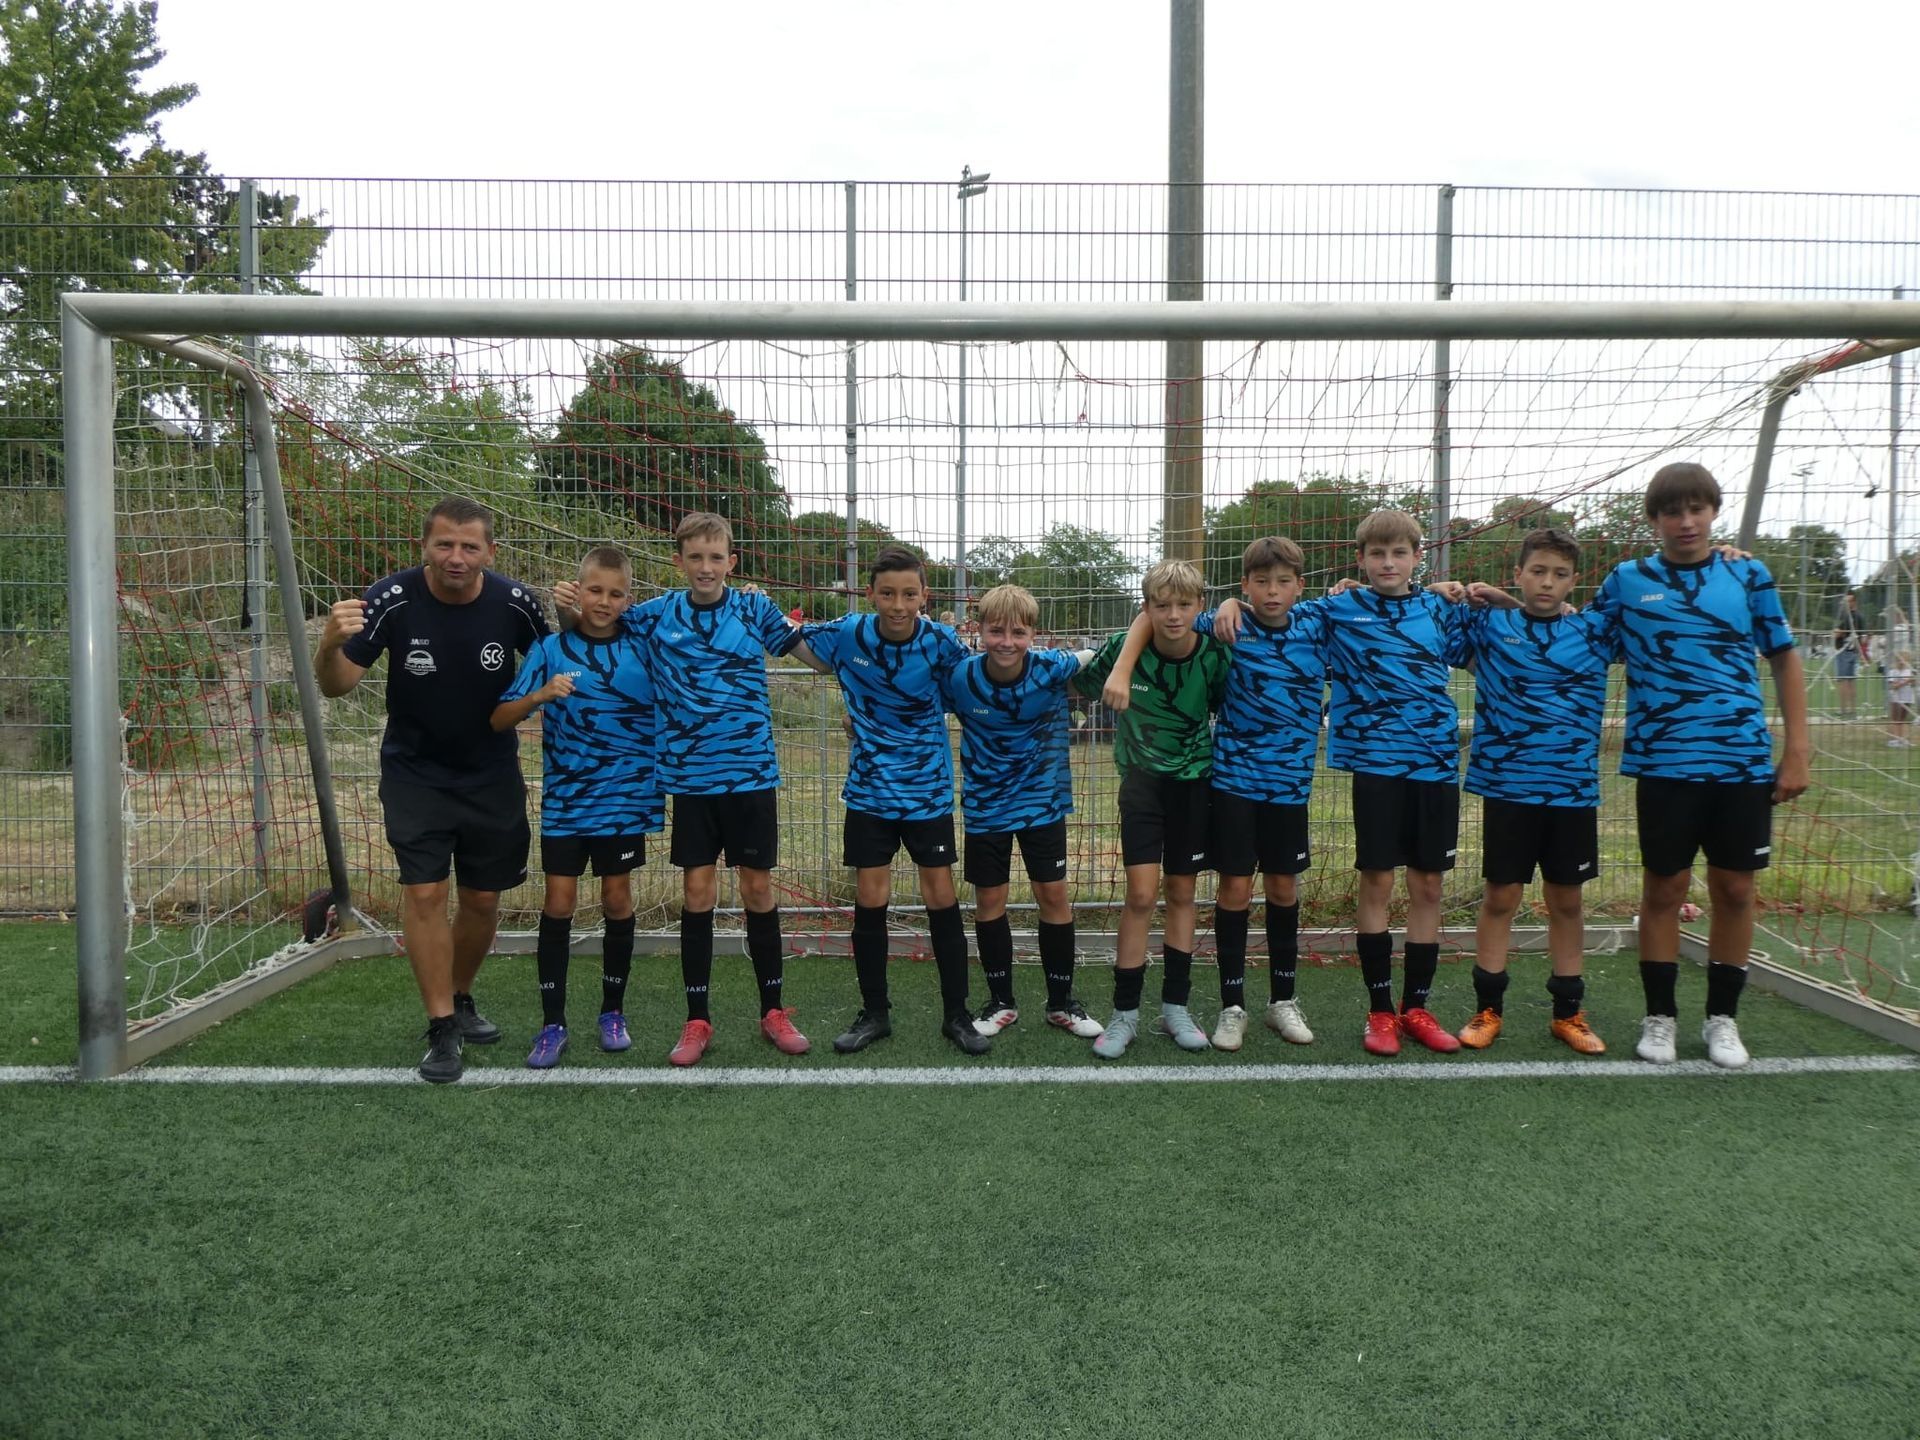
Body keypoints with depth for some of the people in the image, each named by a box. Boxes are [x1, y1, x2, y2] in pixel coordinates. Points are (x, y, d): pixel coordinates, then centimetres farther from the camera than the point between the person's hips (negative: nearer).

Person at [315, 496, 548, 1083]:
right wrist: (330, 645, -40)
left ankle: (460, 998, 34)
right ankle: (442, 1029, 3)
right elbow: (336, 685, -18)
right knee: (424, 892, -10)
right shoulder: (391, 599, -19)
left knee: (482, 899, 10)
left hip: (493, 775, 2)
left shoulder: (513, 602, -15)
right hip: (415, 773, -2)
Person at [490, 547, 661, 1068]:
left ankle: (613, 1012, 23)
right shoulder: (551, 648, -3)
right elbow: (499, 719, -8)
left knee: (617, 900, 8)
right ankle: (553, 1024, 10)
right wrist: (539, 696, -23)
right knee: (558, 904, 0)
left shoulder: (641, 649, -1)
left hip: (624, 799, 1)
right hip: (565, 801, -1)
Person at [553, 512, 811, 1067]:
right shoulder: (655, 616, 0)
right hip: (690, 776, 0)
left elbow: (808, 648, 13)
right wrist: (569, 608, -6)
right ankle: (697, 1021, 16)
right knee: (697, 893, 4)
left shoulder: (755, 609, -1)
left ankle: (774, 1012, 20)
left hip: (751, 773, 0)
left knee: (758, 889, 6)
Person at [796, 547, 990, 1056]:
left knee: (941, 898, 2)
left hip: (929, 788, -1)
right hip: (870, 789, 1)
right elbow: (797, 642, 8)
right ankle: (874, 1013, 20)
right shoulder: (847, 634, -10)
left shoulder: (941, 642, -12)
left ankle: (956, 1015, 16)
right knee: (869, 900, 4)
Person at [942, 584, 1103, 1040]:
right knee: (989, 899, 7)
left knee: (1053, 894, 4)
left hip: (1043, 800, 0)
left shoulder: (1052, 669, -18)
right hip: (985, 805, 1)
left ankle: (1062, 1002, 21)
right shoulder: (960, 677, -17)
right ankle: (1000, 1002, 25)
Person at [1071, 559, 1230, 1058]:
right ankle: (1125, 1012, 3)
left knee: (1181, 893, 9)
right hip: (1142, 778, -1)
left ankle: (1176, 1007, 22)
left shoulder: (1216, 655, -14)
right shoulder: (1122, 647, -17)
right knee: (1142, 893, -9)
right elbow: (1079, 687, 2)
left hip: (1194, 780, 2)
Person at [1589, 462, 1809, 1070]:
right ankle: (1659, 1016, 19)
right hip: (1664, 763, -1)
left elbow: (1785, 660, 7)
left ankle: (1723, 1017, 22)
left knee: (1735, 888, 7)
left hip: (1745, 761, 1)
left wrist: (1796, 751, 2)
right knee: (1664, 888, 5)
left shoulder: (1749, 576, 5)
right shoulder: (1627, 581, 2)